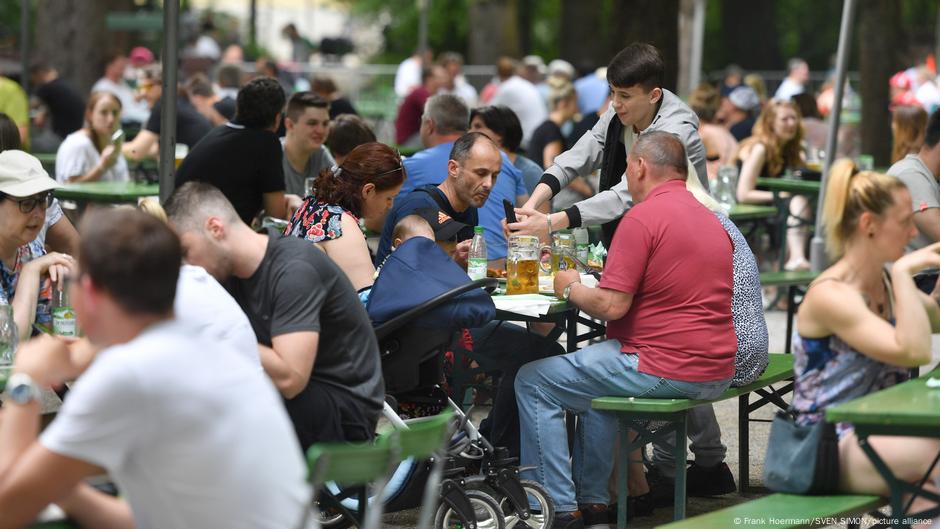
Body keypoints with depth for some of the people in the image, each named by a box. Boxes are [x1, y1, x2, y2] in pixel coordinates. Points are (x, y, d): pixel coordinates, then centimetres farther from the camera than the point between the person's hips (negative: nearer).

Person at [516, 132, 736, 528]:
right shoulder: (709, 218, 15)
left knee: (534, 382, 4)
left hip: (667, 371, -9)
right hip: (716, 373, 9)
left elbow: (612, 305, -18)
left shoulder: (642, 217, -14)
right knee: (595, 372, 34)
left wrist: (570, 289, 2)